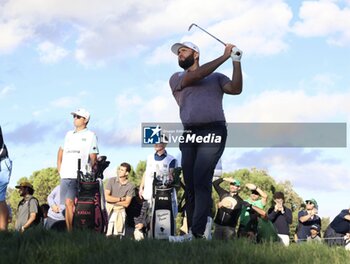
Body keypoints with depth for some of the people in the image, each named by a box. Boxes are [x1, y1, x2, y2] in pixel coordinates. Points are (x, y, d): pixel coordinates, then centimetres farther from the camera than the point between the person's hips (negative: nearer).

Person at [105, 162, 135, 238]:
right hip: (108, 209, 0)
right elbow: (107, 197, -6)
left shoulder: (131, 186, -2)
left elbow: (126, 203, -4)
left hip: (120, 210, 0)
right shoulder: (111, 180, 1)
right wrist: (120, 199, -5)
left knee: (118, 234, -13)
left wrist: (113, 200, -4)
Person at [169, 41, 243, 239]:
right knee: (189, 183, -2)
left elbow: (236, 89, 2)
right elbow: (196, 76, -1)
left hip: (213, 132, -3)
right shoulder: (176, 79, 18)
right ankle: (190, 230, 1)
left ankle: (198, 232, -24)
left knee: (201, 180, -17)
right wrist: (224, 56, -3)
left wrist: (236, 61, -7)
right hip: (189, 134, 3)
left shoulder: (216, 77, 19)